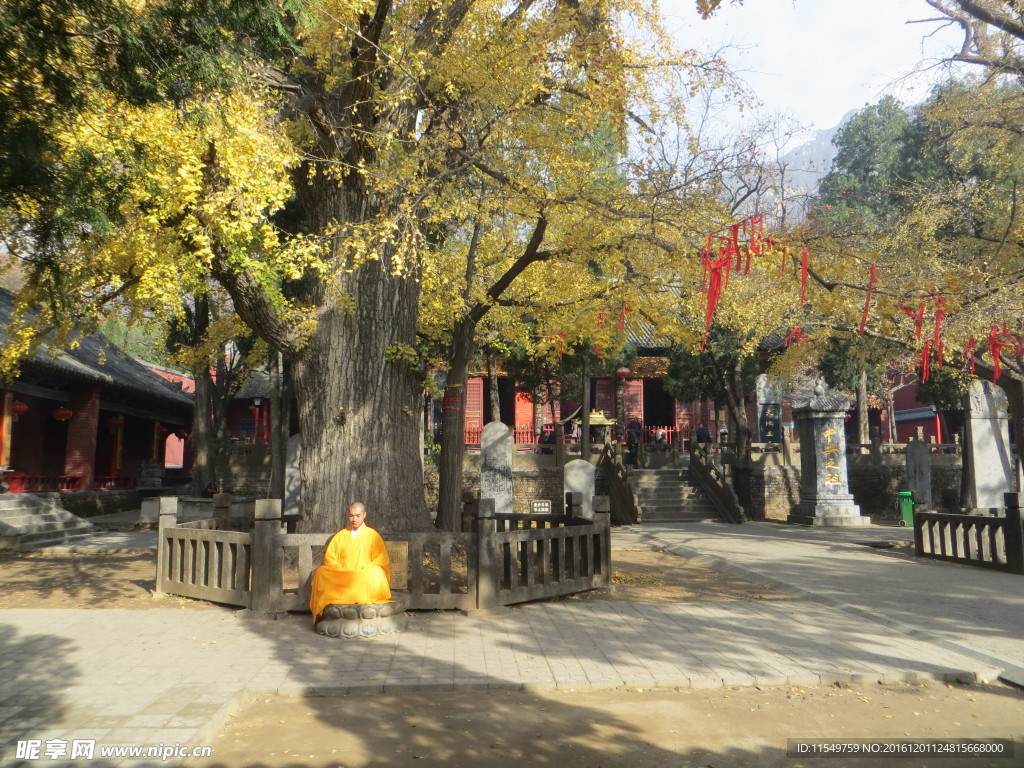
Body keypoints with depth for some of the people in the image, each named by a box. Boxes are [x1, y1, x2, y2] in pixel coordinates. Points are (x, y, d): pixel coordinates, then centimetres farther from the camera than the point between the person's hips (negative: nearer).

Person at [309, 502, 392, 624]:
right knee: (321, 572, -24)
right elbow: (330, 557, 10)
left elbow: (381, 561, 2)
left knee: (376, 573, -35)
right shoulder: (340, 535, 16)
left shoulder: (373, 535, 8)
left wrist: (361, 572, -11)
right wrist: (342, 572, -9)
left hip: (365, 577, -3)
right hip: (341, 577, 3)